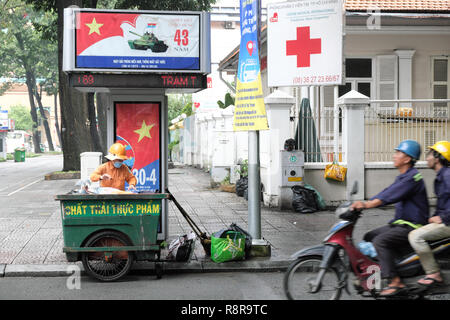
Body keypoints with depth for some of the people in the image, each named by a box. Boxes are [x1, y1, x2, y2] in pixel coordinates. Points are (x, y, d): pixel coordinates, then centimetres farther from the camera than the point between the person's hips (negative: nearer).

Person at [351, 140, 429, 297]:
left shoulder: (412, 178, -18)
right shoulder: (402, 177, 15)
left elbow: (390, 196, -27)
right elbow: (386, 192, 11)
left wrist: (366, 205, -31)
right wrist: (364, 203, -2)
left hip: (412, 226, -10)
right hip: (400, 222, 10)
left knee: (380, 241, -27)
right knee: (369, 236, 9)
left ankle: (395, 282, -27)